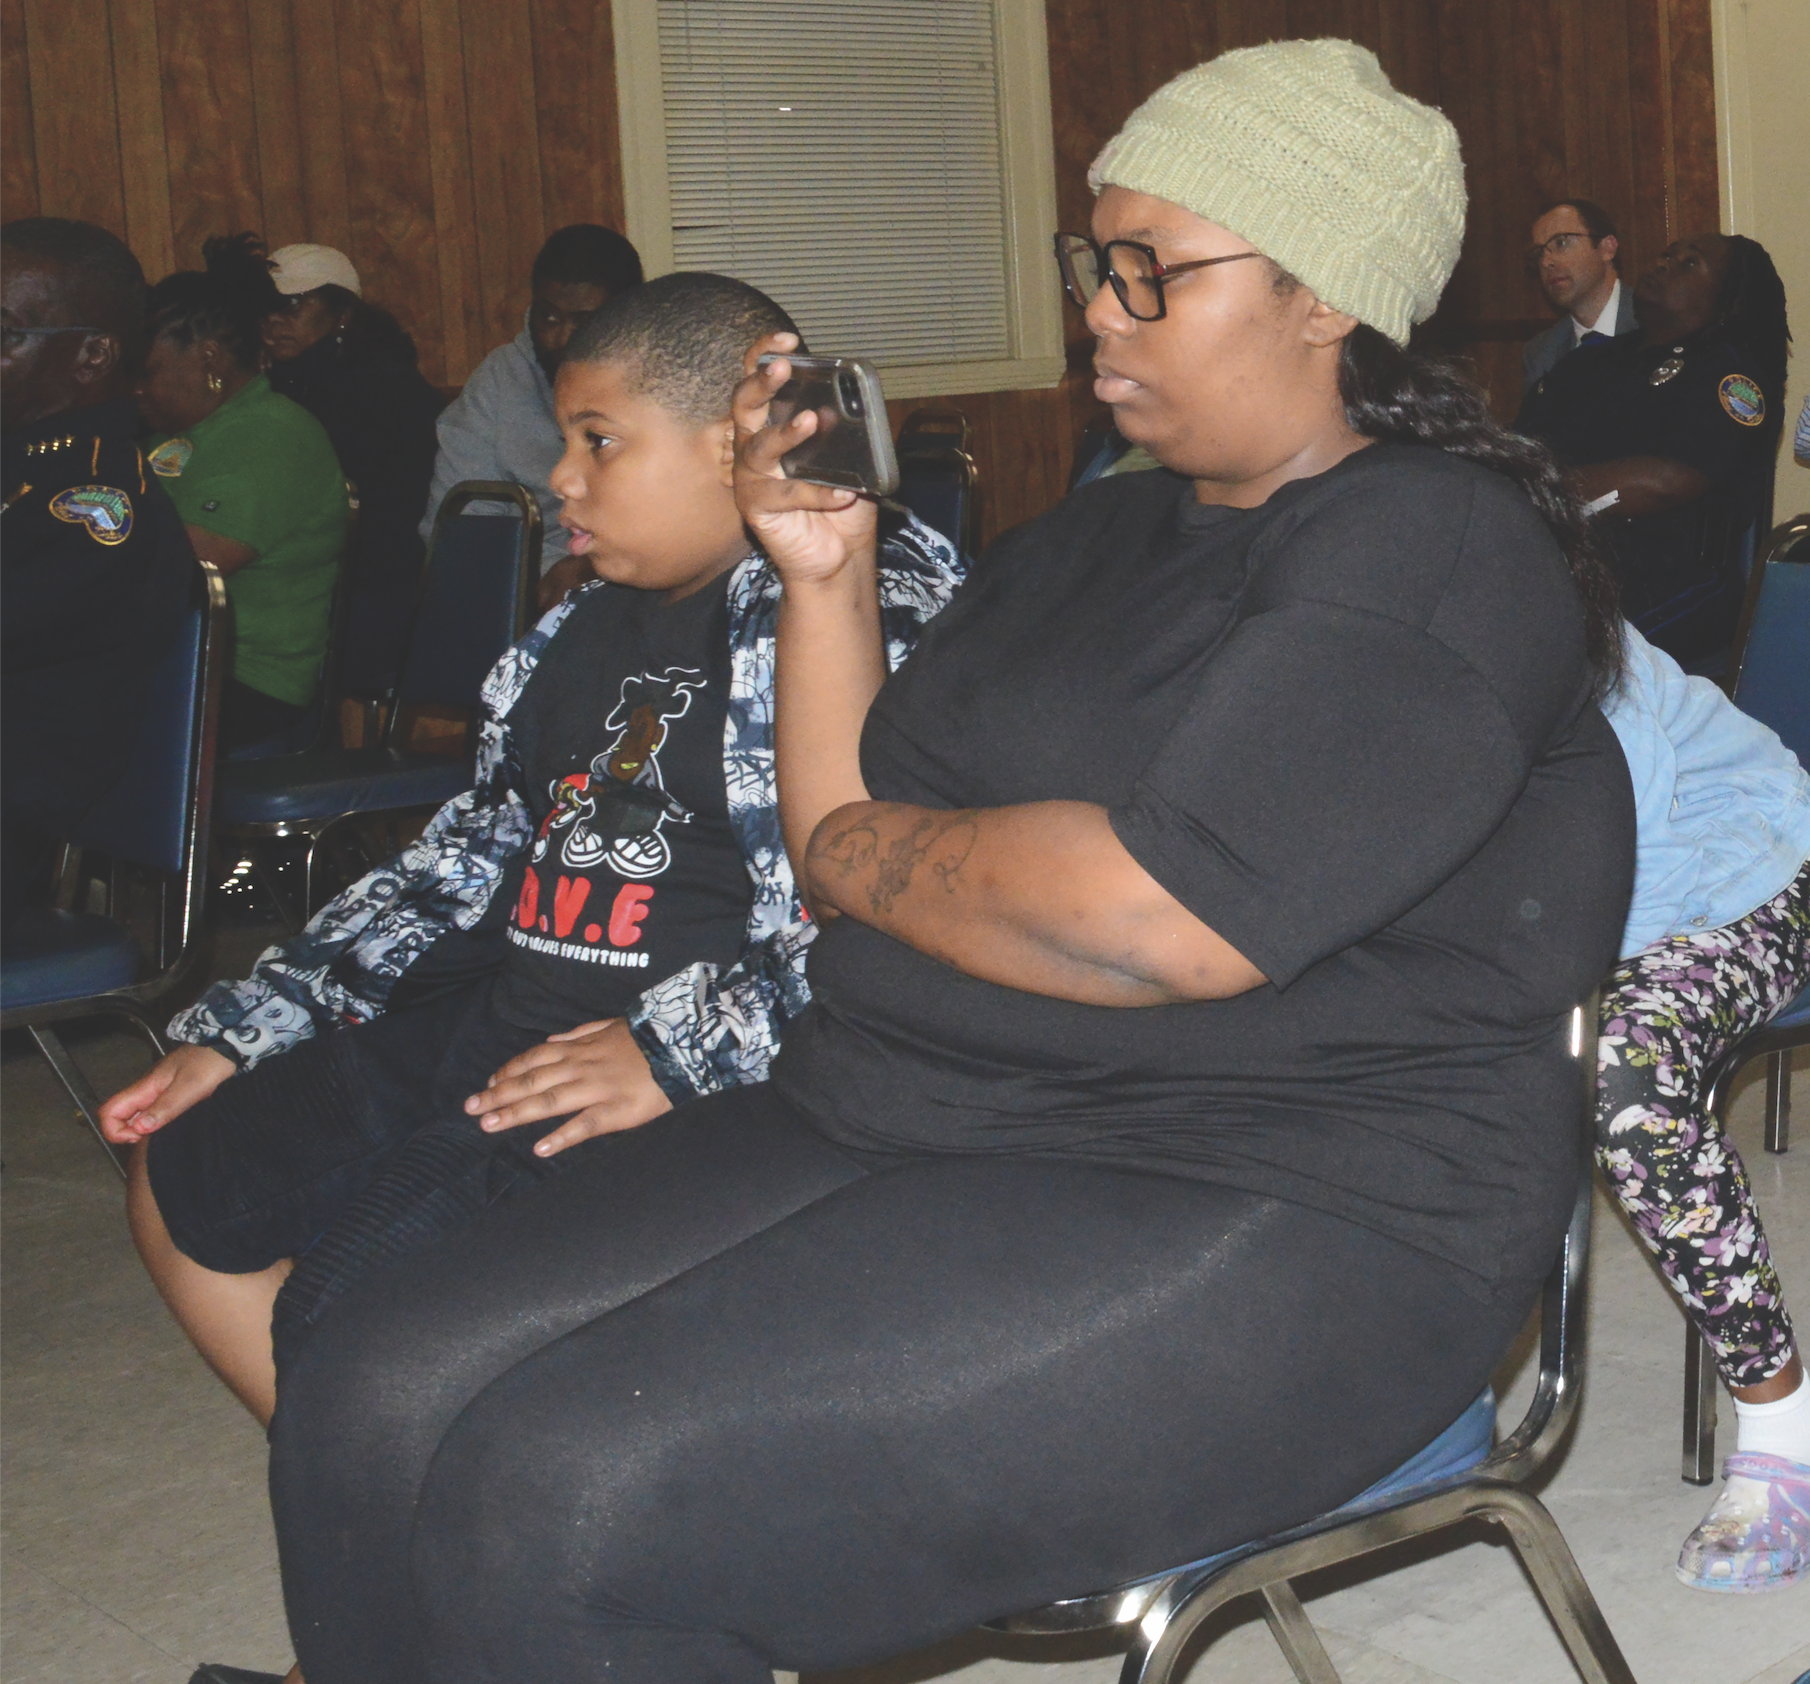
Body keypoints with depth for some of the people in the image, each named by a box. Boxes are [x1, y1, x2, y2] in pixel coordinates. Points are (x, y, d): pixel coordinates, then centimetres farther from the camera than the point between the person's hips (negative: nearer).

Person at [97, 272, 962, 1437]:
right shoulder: (588, 631, 18)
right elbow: (464, 861, 23)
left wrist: (684, 1050, -27)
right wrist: (237, 1033, 19)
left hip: (696, 1089, -10)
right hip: (496, 1023, 10)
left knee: (354, 1304, -23)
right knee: (184, 1180, 12)